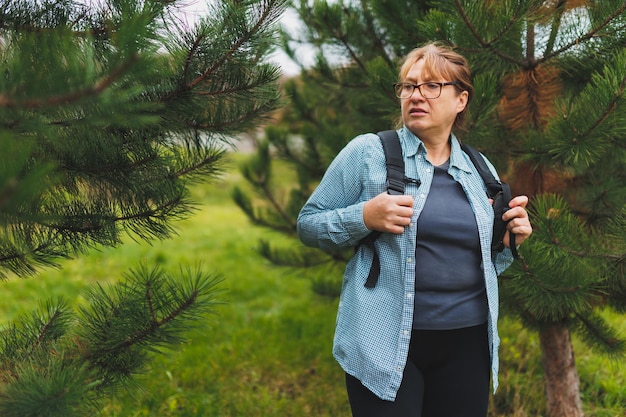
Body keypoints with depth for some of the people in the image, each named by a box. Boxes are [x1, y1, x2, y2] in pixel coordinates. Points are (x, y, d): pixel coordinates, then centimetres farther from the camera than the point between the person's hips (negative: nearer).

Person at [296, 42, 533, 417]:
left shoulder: (480, 171, 10)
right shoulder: (368, 152, -3)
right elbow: (309, 225, -2)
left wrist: (508, 242, -2)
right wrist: (365, 217, -18)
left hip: (468, 344, 4)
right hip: (387, 345, -4)